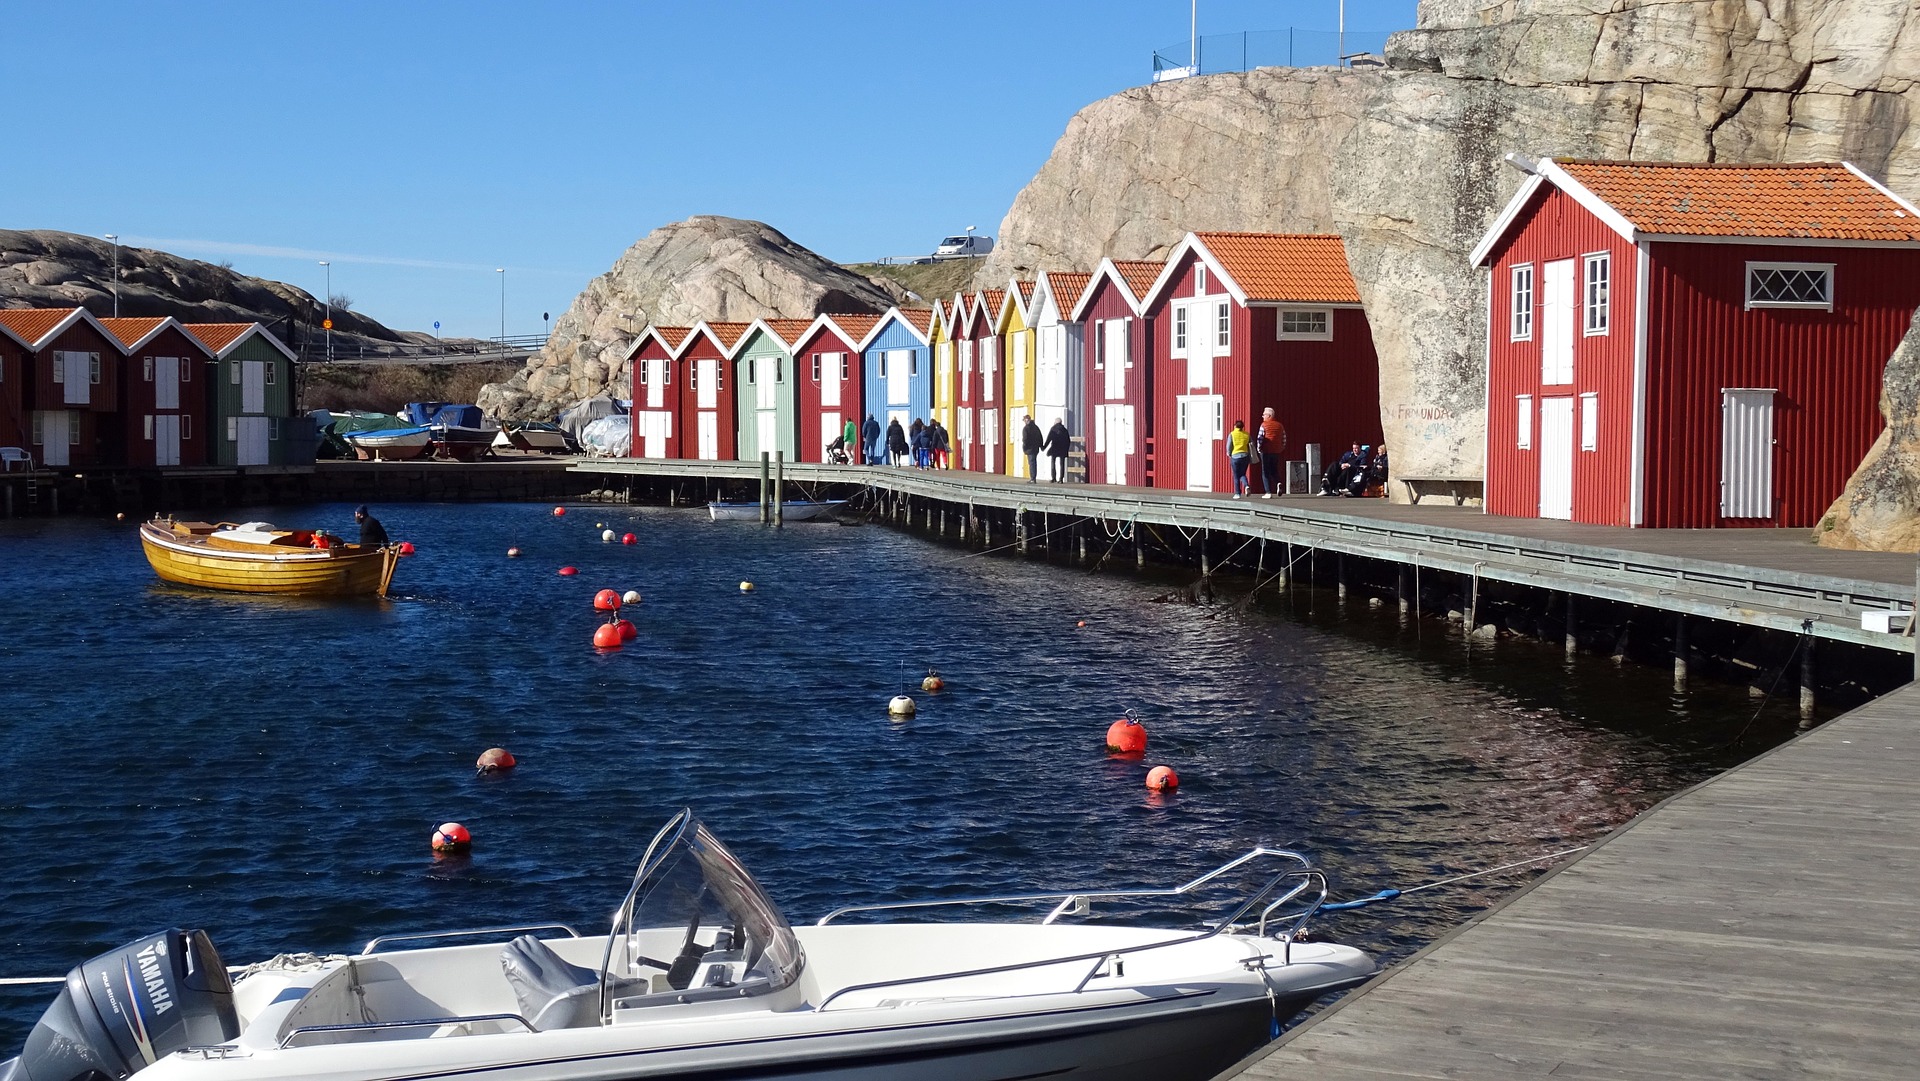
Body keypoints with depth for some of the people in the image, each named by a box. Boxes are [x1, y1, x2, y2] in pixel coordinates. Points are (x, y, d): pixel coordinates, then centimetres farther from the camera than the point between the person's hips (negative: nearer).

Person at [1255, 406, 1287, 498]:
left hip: (1266, 452, -5)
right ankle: (1278, 483, -12)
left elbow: (1259, 438, -14)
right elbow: (1284, 438, 9)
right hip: (1276, 452, 5)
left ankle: (1269, 493, -1)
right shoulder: (1279, 425, 8)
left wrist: (1258, 448, -2)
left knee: (1266, 472, 3)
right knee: (1274, 470, 17)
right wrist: (1281, 448, 17)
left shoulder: (1264, 425, -7)